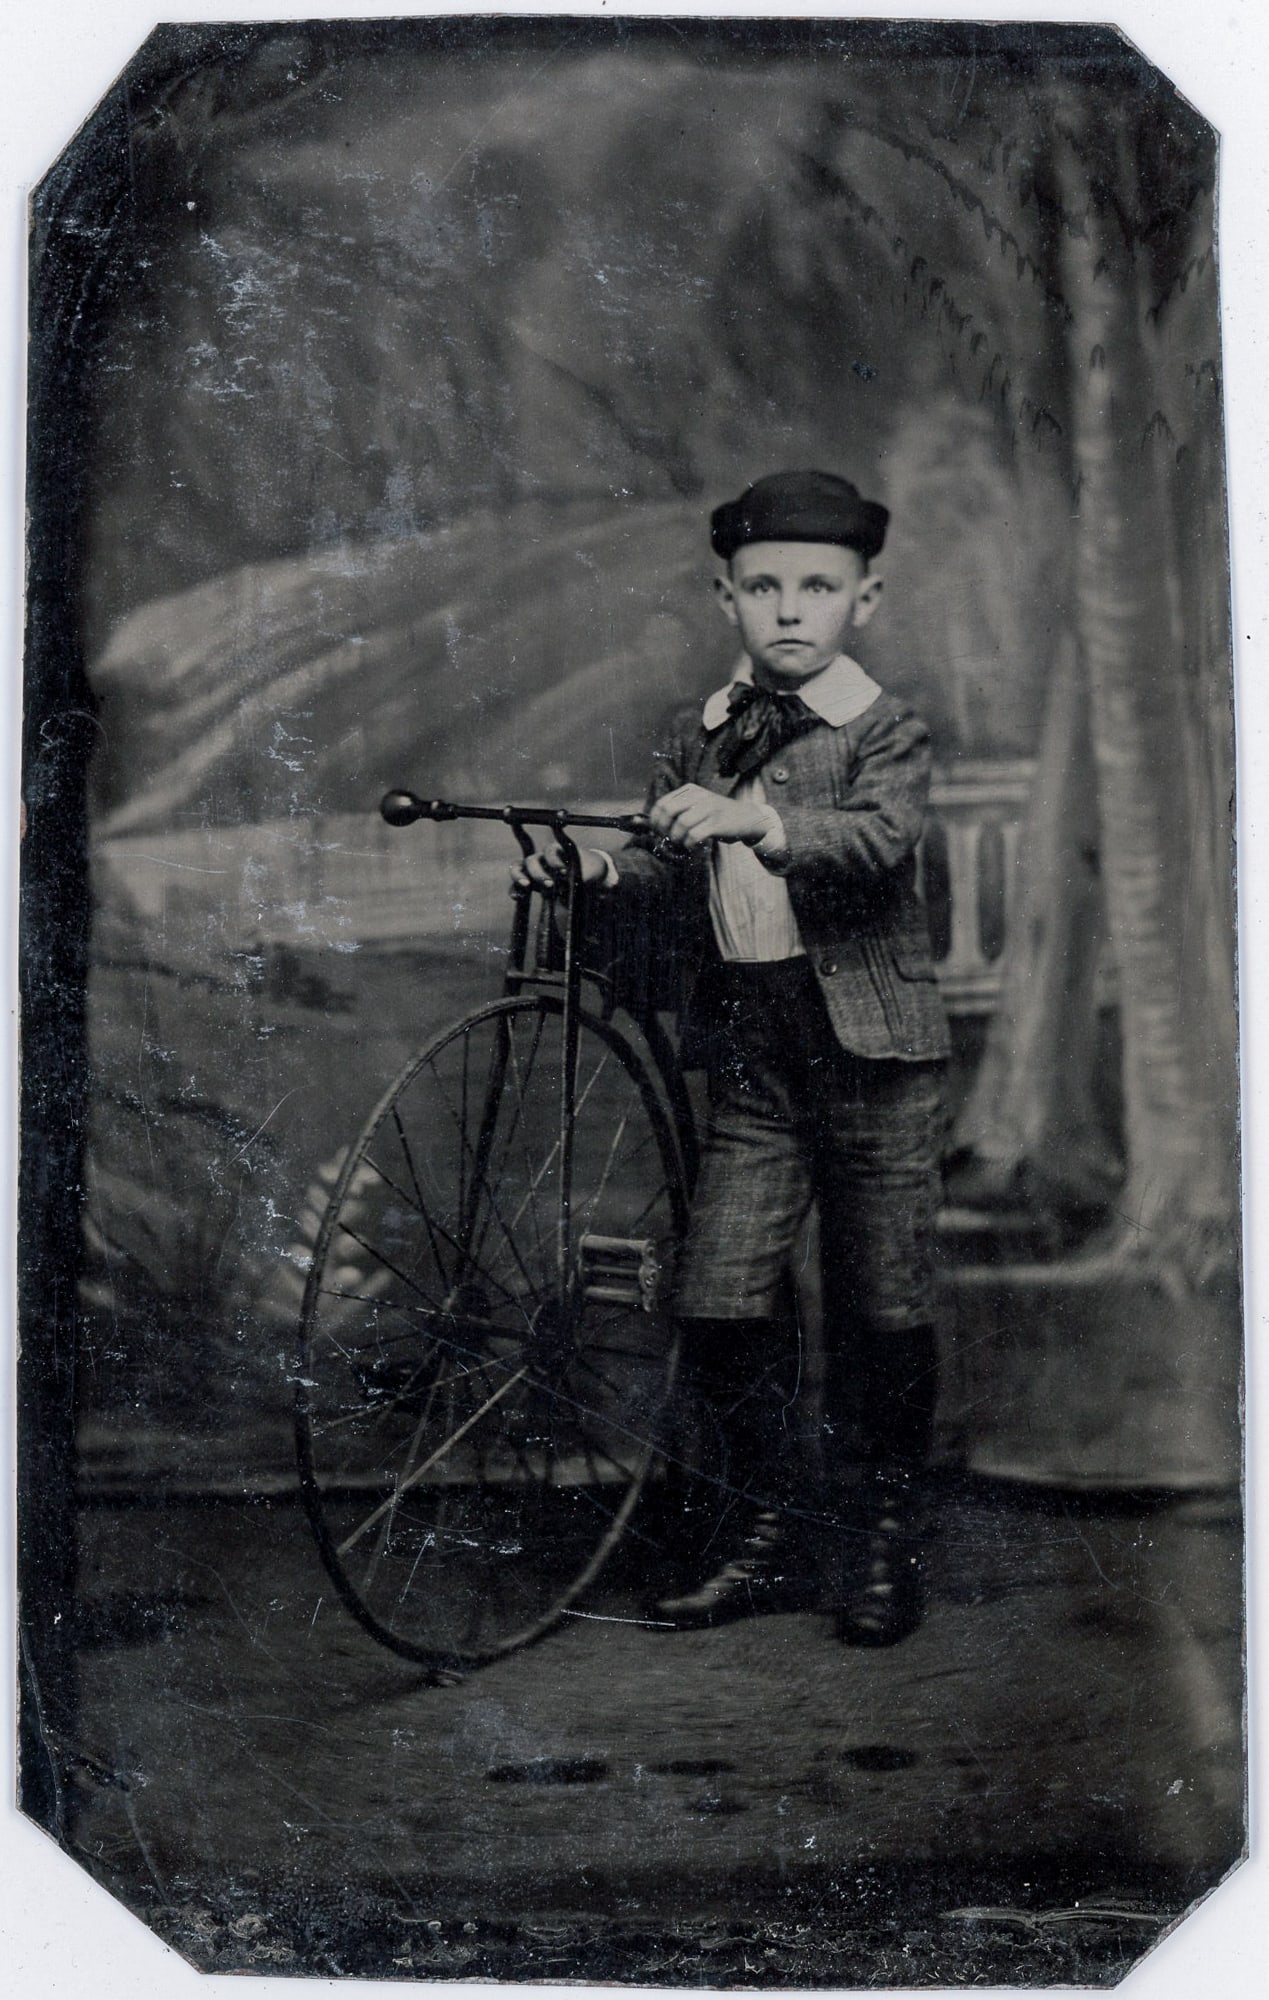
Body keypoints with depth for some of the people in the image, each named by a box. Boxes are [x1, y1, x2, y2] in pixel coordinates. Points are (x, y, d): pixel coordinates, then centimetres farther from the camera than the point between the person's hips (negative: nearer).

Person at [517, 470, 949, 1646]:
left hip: (871, 1054, -4)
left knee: (881, 1309, 3)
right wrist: (600, 872, -7)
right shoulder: (699, 742, 10)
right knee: (715, 1301, 1)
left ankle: (883, 1546, 21)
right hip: (750, 1059, 4)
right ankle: (764, 1539, 18)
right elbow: (671, 874, 14)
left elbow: (882, 839, -24)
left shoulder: (885, 732, -4)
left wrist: (764, 822, -40)